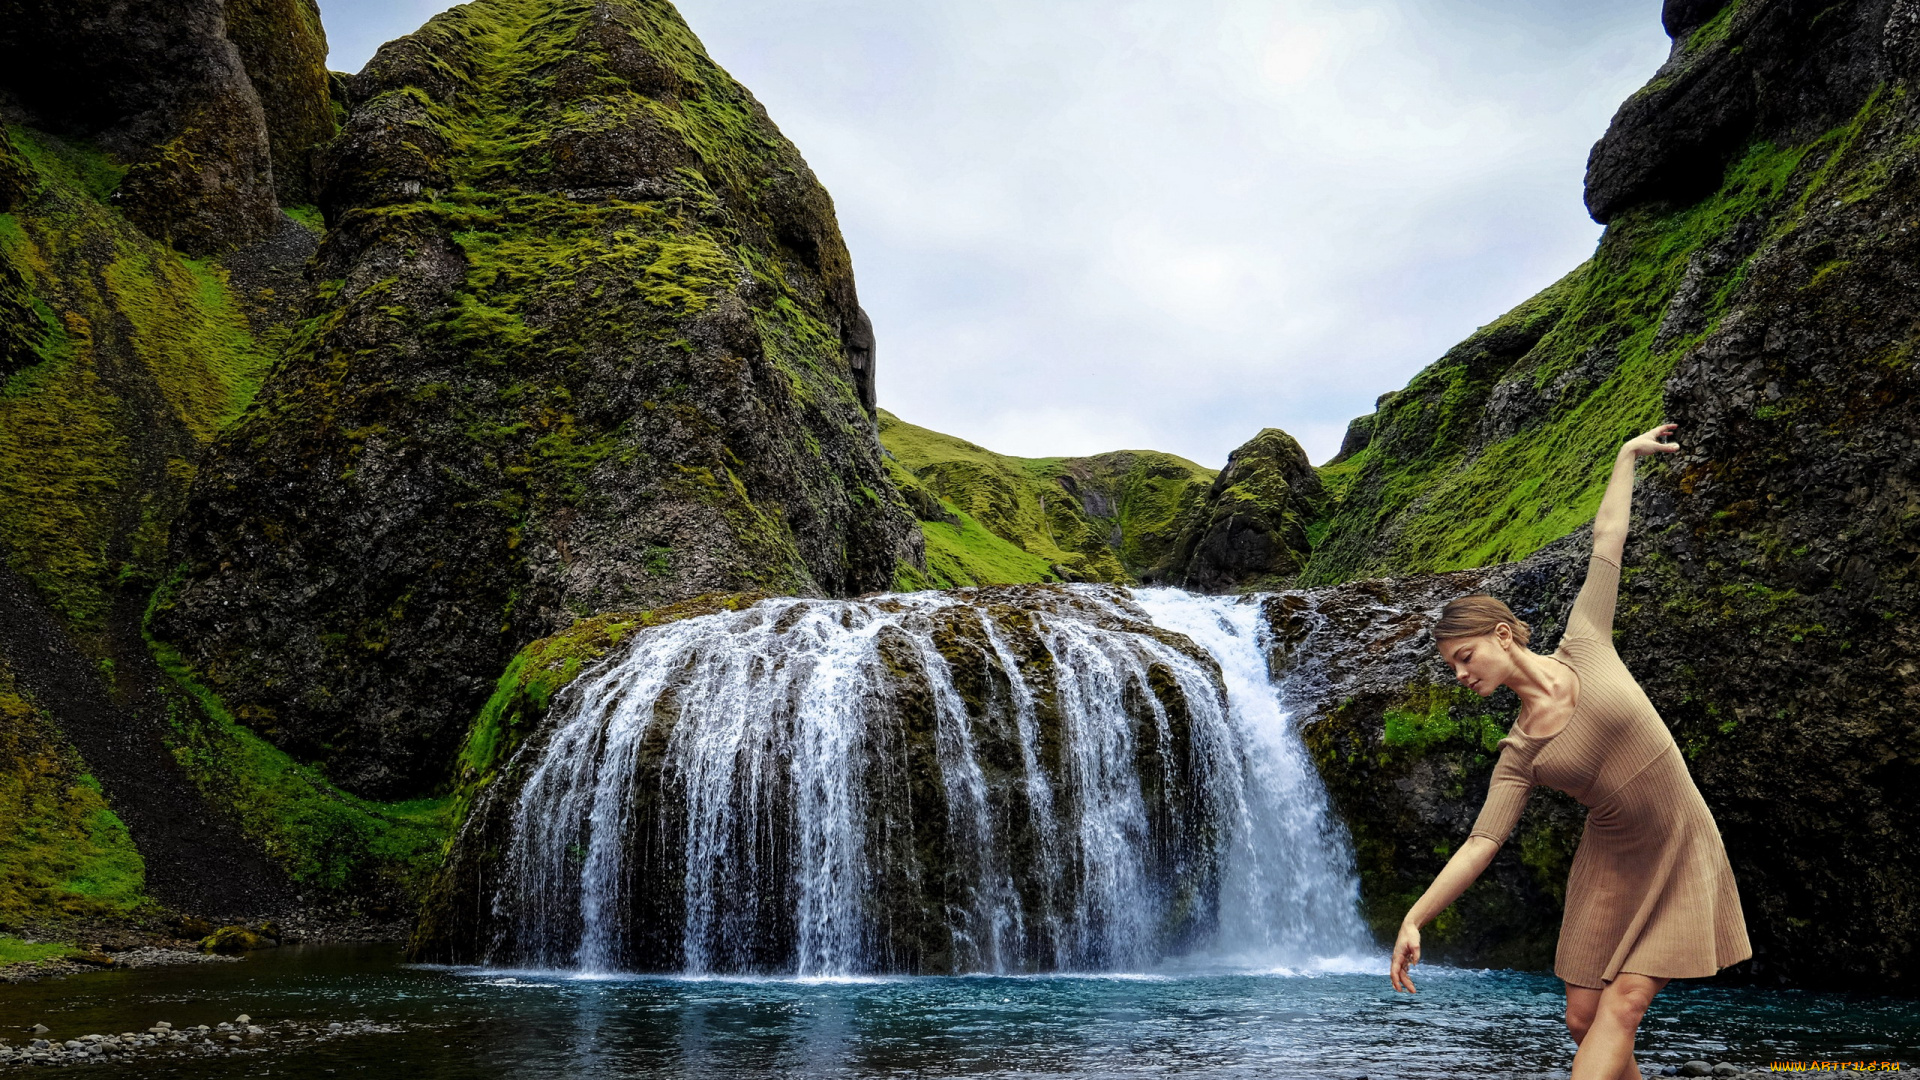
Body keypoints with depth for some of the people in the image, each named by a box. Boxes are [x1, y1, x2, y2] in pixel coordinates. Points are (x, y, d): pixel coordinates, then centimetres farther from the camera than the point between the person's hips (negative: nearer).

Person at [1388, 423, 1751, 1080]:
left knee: (1622, 1008, -10)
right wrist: (1414, 918, -18)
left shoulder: (1584, 648, -8)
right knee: (1584, 1019, 0)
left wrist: (1628, 457, 5)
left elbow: (1607, 540, -1)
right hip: (1610, 867, 3)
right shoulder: (1518, 754, -4)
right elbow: (1481, 843, -10)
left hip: (1680, 857, -2)